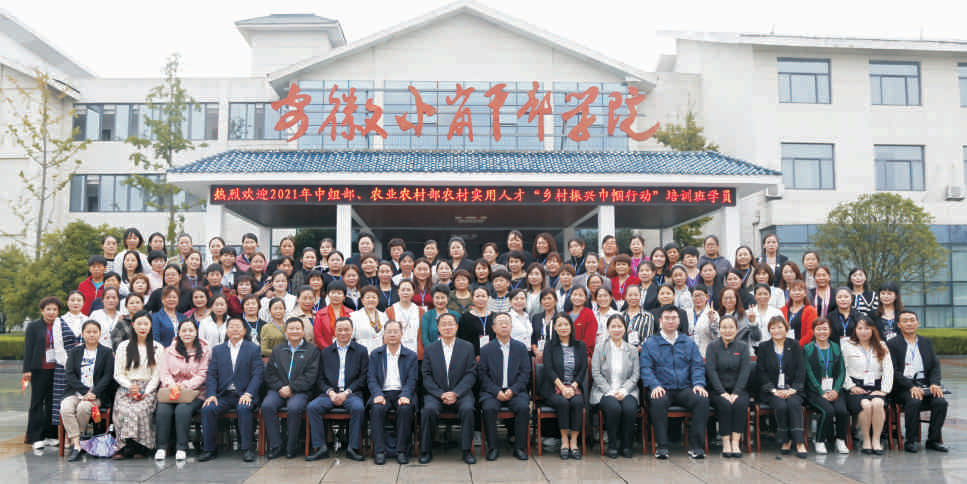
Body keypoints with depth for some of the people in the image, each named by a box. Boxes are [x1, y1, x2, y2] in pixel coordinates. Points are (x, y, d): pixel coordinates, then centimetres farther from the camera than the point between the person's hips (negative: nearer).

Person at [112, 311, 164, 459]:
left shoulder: (158, 348, 12)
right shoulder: (123, 347, 14)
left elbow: (157, 375, 7)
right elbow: (118, 374, 9)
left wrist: (146, 392, -9)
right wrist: (130, 386, -10)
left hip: (148, 389, -1)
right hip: (126, 388, 1)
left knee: (139, 409, -33)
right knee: (123, 410, -31)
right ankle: (126, 448, -22)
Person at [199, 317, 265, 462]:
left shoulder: (254, 349, 7)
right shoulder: (217, 350, 17)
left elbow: (257, 374, -1)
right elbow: (211, 375, 9)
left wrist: (248, 394, -16)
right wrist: (211, 394, -8)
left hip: (243, 395, -3)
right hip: (223, 395, 3)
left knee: (243, 409, -34)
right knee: (207, 409, -25)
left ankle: (247, 448, -20)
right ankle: (209, 449, -11)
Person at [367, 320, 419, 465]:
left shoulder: (411, 355, 11)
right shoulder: (375, 354, 14)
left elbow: (412, 380, 2)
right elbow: (371, 378, 5)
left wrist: (405, 396, -17)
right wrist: (377, 395, -15)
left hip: (402, 393, -1)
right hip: (383, 392, 1)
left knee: (405, 409, -32)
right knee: (377, 408, -31)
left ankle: (402, 451, -23)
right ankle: (379, 451, -25)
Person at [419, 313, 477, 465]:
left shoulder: (467, 347, 7)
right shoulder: (429, 349, 9)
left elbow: (471, 374, 0)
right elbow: (427, 376, 3)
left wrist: (456, 393, -14)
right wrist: (441, 394, -12)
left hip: (460, 393, 0)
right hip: (436, 393, 1)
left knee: (467, 408, -31)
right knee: (429, 409, -30)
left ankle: (467, 451, -16)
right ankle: (426, 451, -14)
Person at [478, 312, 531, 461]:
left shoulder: (521, 348, 10)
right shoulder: (486, 349, 8)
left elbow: (525, 373, 5)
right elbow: (483, 375, 1)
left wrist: (512, 390, -11)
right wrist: (497, 391, -13)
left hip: (515, 391, 1)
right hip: (492, 391, 0)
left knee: (524, 407, -28)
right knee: (489, 408, -30)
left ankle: (520, 448, -13)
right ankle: (493, 447, -14)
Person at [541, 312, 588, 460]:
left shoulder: (580, 345, 12)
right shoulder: (550, 346, 7)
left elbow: (583, 369, 5)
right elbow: (549, 370, -2)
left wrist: (572, 387, -10)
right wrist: (562, 388, -15)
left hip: (575, 387, 1)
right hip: (555, 388, -1)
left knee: (577, 402, -30)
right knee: (563, 403, -32)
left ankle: (574, 442, -22)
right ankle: (564, 441, -19)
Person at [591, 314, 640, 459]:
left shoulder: (632, 350, 13)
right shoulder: (601, 348, 5)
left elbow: (635, 375, 6)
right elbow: (596, 374, -1)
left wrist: (623, 391, -11)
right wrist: (610, 392, -12)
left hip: (626, 391, 2)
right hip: (604, 391, -2)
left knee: (630, 408, -31)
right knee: (614, 408, -33)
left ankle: (626, 446, -9)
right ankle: (612, 446, -12)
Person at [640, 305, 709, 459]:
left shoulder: (688, 343, 19)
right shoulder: (650, 343, 10)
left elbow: (697, 366, 12)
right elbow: (645, 368, 1)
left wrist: (698, 384, -7)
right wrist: (655, 385, -16)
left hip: (685, 389, 2)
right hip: (662, 389, -2)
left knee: (702, 399, -28)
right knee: (657, 402, -36)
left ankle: (695, 446, -21)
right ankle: (661, 446, -24)